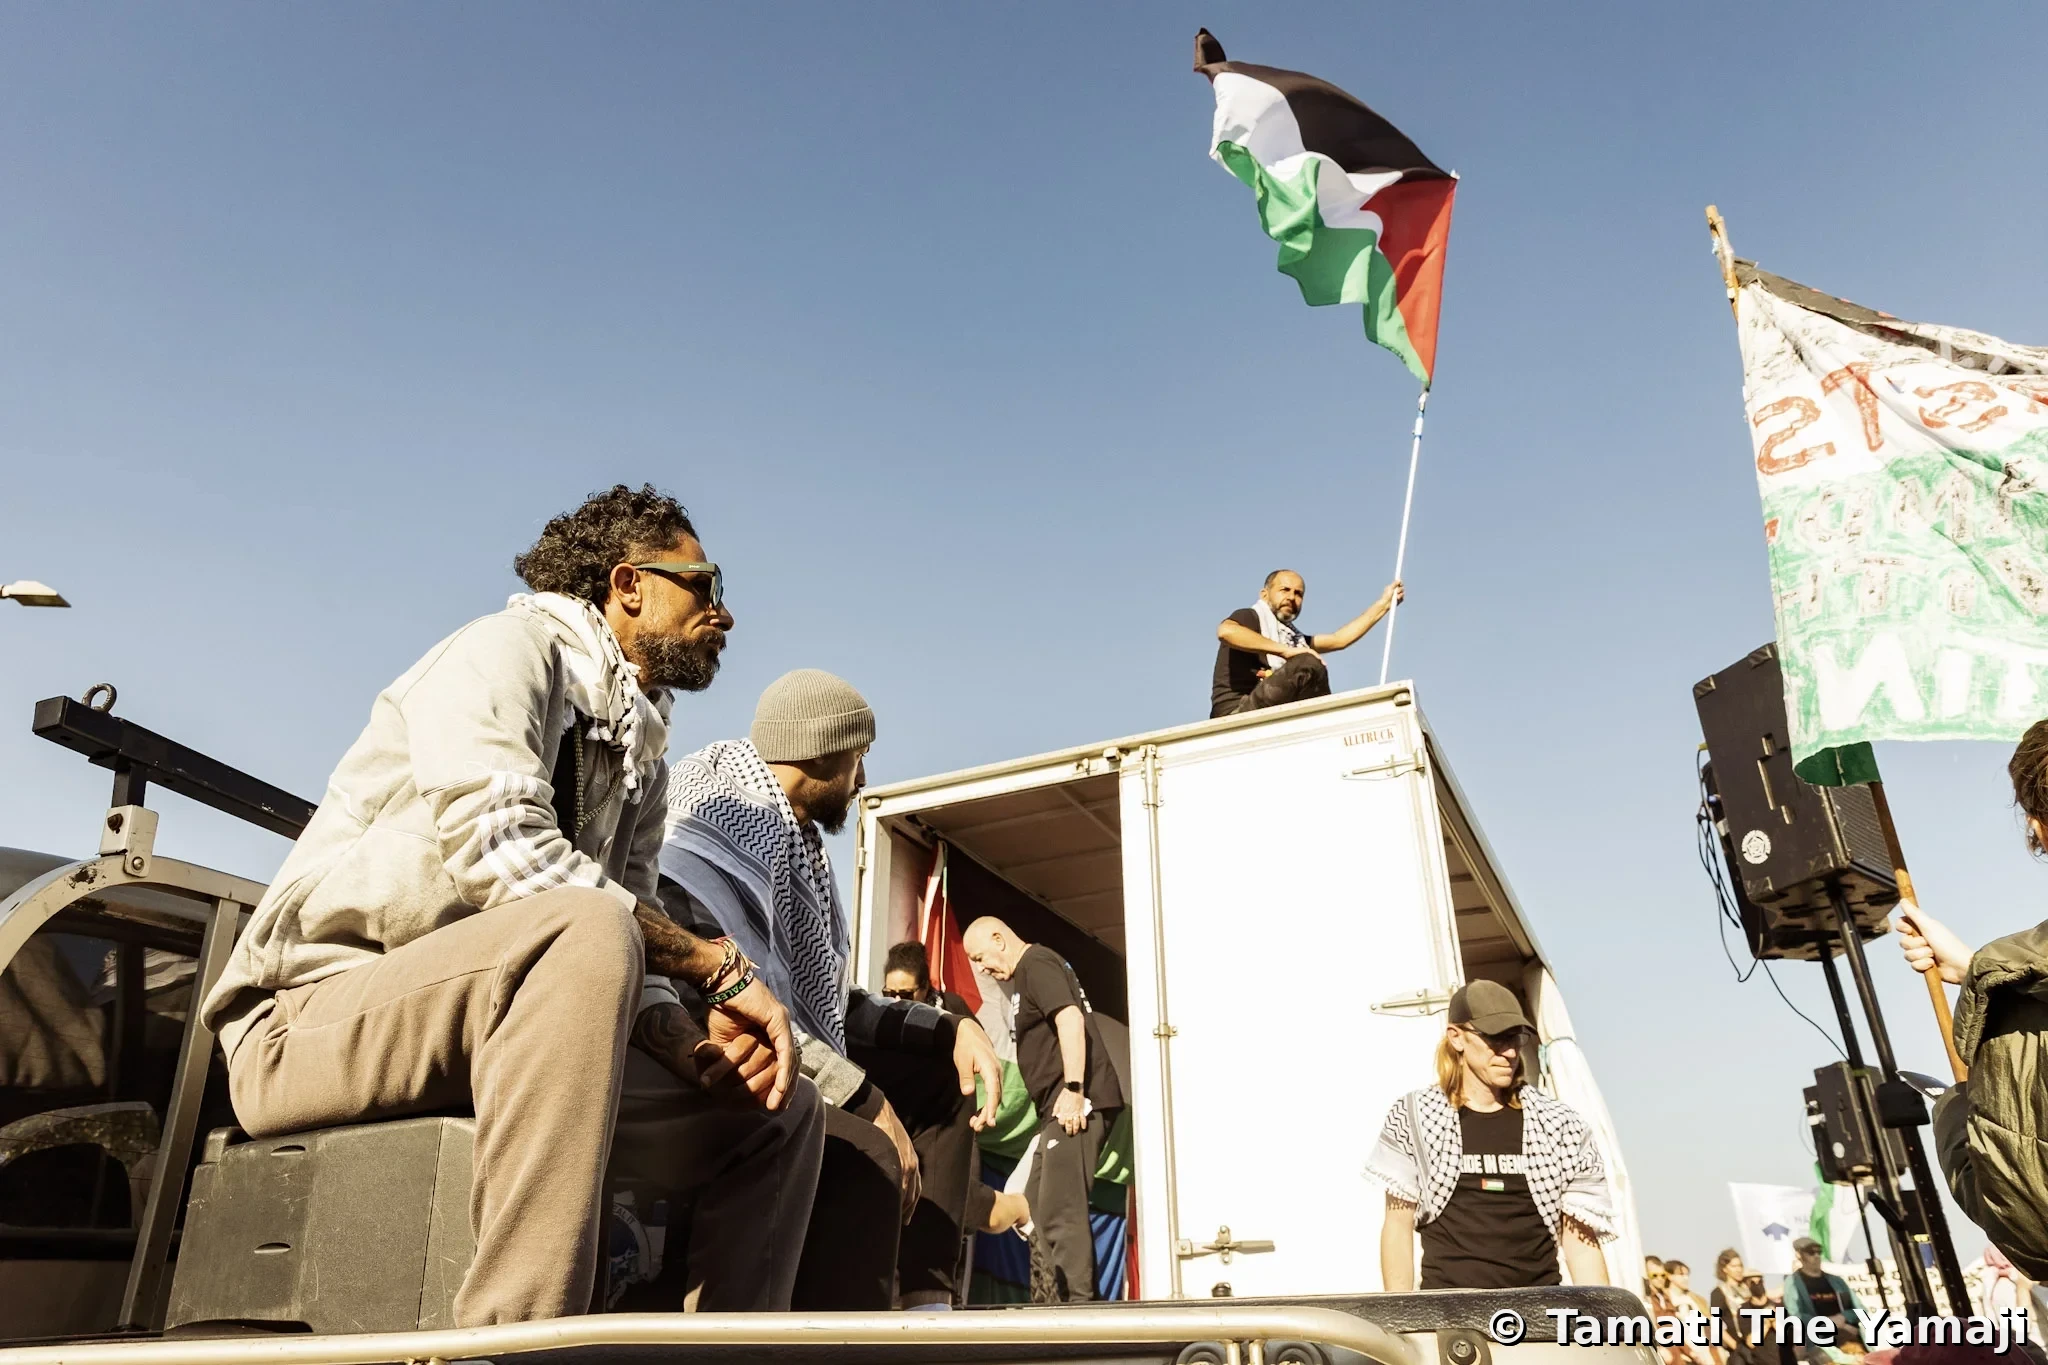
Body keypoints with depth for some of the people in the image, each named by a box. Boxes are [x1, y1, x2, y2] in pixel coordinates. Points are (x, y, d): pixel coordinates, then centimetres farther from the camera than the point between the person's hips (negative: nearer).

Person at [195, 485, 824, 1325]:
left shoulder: (644, 759, 14)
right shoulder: (511, 648, -7)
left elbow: (625, 963, 9)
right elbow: (502, 852, -25)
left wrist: (698, 1042, -13)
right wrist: (719, 965, -21)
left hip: (488, 1037, 8)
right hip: (310, 1017, -7)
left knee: (780, 1115, 0)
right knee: (587, 928, -37)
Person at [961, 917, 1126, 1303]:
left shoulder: (1036, 963, -7)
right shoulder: (1032, 972, 23)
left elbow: (1070, 1019, -21)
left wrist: (1073, 1090, -26)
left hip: (1077, 1103, -11)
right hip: (1061, 1107, 11)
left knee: (1059, 1210, -13)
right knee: (1036, 1209, 14)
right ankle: (1050, 1303, 18)